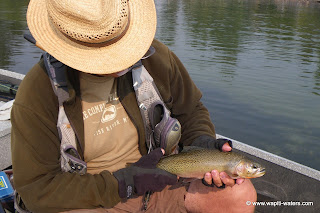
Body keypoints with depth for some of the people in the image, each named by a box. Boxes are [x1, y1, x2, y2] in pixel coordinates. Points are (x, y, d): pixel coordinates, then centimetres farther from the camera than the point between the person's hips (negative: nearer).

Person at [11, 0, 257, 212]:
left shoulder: (153, 55, -9)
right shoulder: (37, 92, -18)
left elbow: (191, 110, 8)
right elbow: (36, 188, -15)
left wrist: (204, 144, -13)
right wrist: (123, 184, -21)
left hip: (158, 180, 3)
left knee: (241, 193, -18)